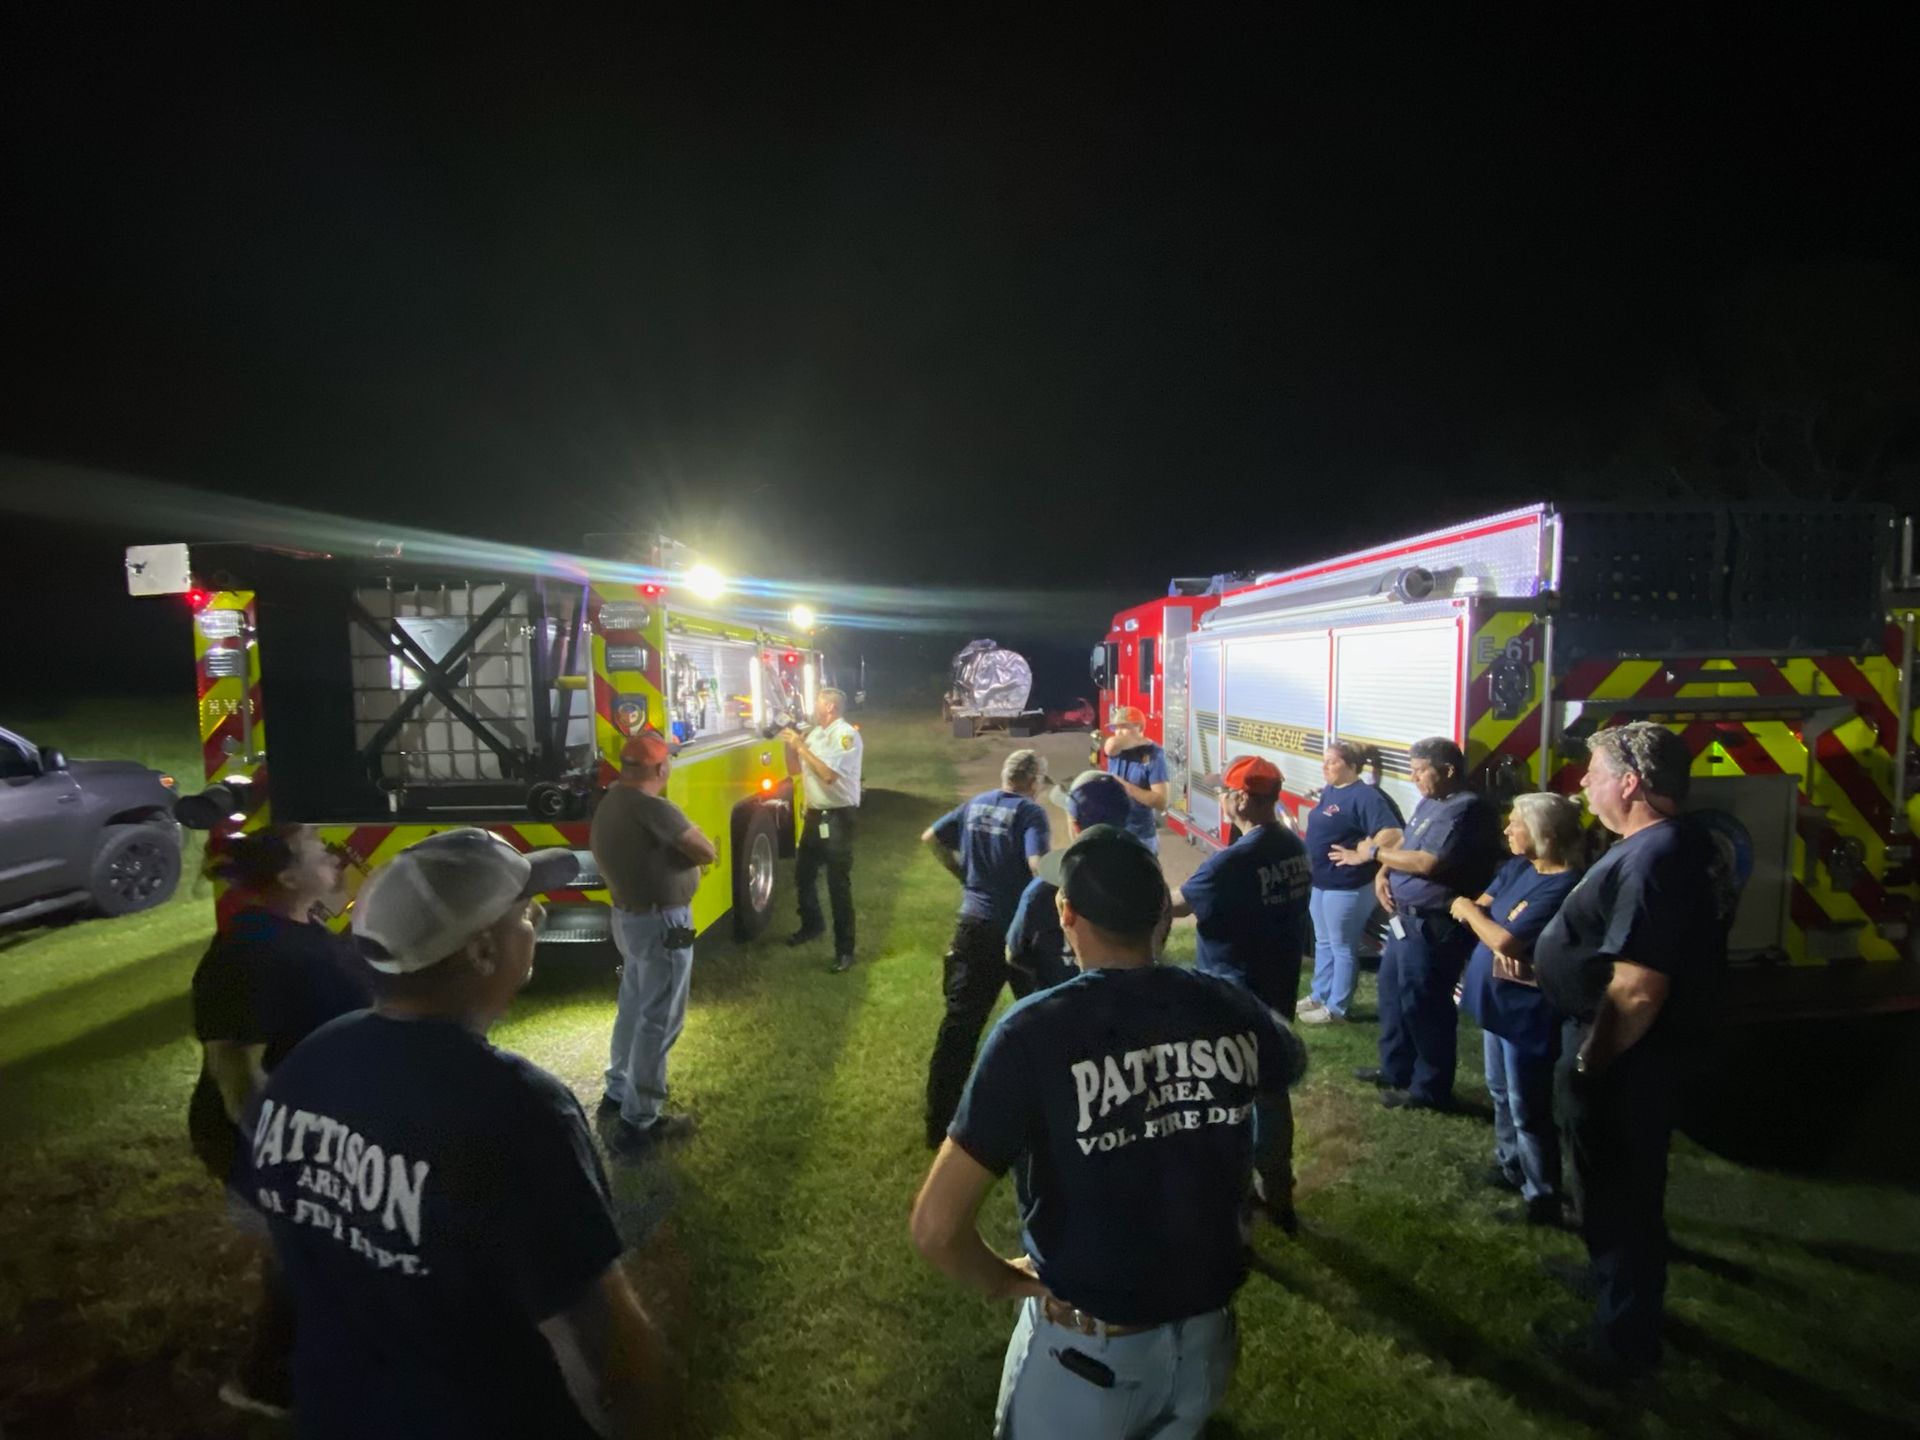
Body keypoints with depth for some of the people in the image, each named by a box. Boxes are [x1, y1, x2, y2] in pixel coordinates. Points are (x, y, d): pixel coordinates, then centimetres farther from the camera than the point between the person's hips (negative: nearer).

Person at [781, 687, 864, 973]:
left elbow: (828, 774, -27)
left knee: (838, 884, -6)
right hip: (815, 814, 9)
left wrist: (801, 746, -21)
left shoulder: (846, 735, -17)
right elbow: (794, 767, 16)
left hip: (838, 817, -9)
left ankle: (845, 949, 2)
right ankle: (812, 925, 43)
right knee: (803, 874, 21)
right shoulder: (814, 733, 9)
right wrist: (790, 743, 0)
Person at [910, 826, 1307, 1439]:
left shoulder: (1035, 1032, -26)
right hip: (1206, 1335, 4)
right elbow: (1293, 1065, 14)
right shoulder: (1229, 1009, -12)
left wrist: (1003, 1279, -7)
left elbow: (936, 1227, -26)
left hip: (1086, 1349, -4)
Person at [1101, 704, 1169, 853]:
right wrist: (1137, 740, -19)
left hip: (1141, 837, -5)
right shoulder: (1116, 750, 1)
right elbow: (1111, 746, -27)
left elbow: (1161, 802, -19)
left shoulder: (1153, 755, -13)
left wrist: (1127, 787, -22)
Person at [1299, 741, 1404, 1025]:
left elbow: (1393, 833, -27)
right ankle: (1319, 996, 34)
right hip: (1321, 882, 9)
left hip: (1347, 887, -9)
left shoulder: (1365, 796, -19)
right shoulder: (1329, 792, 9)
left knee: (1343, 949, 4)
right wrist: (1311, 866, 11)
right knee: (1323, 943, 21)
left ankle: (1336, 1008, 14)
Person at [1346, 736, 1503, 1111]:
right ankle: (1396, 1068, 36)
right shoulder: (1429, 802, 12)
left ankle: (1430, 1088, 15)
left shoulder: (1467, 809, -21)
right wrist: (1382, 874, -3)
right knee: (1394, 991, 20)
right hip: (1406, 917, 11)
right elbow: (1403, 844, 17)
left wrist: (1374, 852, -17)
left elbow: (1429, 863, -28)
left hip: (1433, 925, -10)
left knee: (1422, 1004, 0)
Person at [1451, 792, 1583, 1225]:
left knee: (1526, 1108, 4)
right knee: (1501, 1092, 24)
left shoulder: (1561, 887, -26)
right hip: (1497, 998, 9)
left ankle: (1542, 1196, 19)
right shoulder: (1519, 867, 1)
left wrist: (1470, 911, -9)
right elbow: (1481, 905, 4)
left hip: (1527, 1010, -9)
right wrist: (1479, 915, -18)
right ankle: (1509, 1165, 42)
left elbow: (1504, 940, -27)